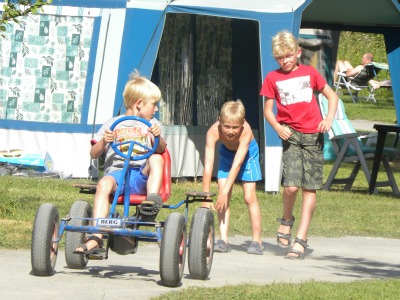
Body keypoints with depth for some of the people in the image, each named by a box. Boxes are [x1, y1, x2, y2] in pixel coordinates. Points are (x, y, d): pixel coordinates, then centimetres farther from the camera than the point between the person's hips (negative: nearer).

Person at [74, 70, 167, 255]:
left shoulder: (151, 124, 20)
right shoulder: (112, 124, 15)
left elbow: (161, 149, 3)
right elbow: (94, 154, 10)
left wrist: (158, 137, -18)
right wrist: (104, 141, -11)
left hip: (142, 174, 1)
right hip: (116, 171, -1)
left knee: (156, 159, -27)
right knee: (104, 184, -34)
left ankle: (152, 199, -32)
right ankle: (95, 238, -43)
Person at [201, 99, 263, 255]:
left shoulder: (246, 131, -40)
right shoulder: (213, 132, -36)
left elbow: (237, 164, -39)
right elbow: (208, 165, -38)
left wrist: (225, 192, -41)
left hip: (247, 153, -2)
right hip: (226, 152, 2)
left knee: (250, 197, -8)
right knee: (223, 198, -10)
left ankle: (257, 241, 0)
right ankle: (223, 240, -8)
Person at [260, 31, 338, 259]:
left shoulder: (309, 73, 8)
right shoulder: (273, 79, 7)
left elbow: (332, 95, 14)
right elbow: (268, 110, 10)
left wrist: (329, 118, -4)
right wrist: (278, 127, -9)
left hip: (313, 134, 1)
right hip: (291, 134, -1)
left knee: (310, 188, -2)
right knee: (291, 185, -17)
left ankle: (301, 240, 2)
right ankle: (287, 220, 15)